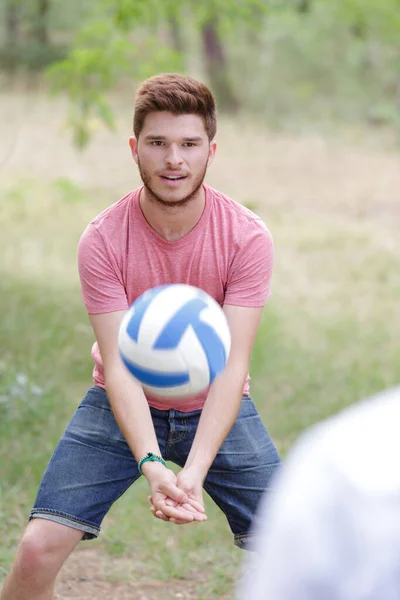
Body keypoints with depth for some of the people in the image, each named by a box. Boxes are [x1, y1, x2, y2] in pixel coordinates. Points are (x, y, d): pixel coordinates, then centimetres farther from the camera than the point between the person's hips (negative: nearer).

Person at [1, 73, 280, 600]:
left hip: (215, 408, 1)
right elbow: (118, 365, -22)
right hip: (124, 406, -1)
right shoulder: (103, 240, -18)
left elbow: (232, 365, -23)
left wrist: (194, 471, -37)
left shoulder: (247, 237, -18)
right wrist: (151, 466, -39)